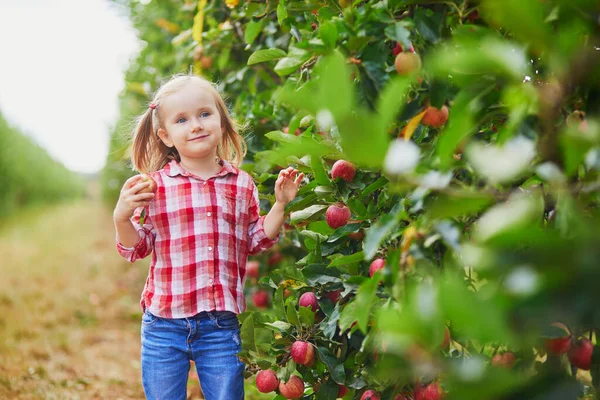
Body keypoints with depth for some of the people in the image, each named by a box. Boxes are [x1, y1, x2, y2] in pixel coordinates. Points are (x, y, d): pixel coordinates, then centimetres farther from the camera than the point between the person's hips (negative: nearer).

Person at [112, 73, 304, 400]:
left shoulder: (241, 184, 5)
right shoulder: (154, 186, -3)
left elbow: (255, 242, 14)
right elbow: (136, 248, 2)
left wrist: (280, 204, 3)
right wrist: (121, 218, -16)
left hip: (222, 326, 1)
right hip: (164, 324, -1)